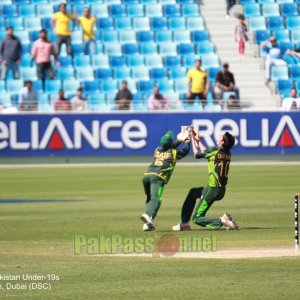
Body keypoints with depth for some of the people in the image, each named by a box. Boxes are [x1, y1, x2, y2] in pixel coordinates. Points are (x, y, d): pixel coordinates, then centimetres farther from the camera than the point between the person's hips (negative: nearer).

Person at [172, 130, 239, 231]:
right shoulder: (228, 154, 7)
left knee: (197, 218, -4)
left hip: (213, 190, -9)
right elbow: (206, 152, 23)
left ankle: (222, 221, -21)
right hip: (222, 189, 9)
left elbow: (196, 154, 0)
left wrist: (193, 140, 13)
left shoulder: (215, 151, -16)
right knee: (193, 192, 31)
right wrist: (198, 140, 31)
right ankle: (184, 223, 31)